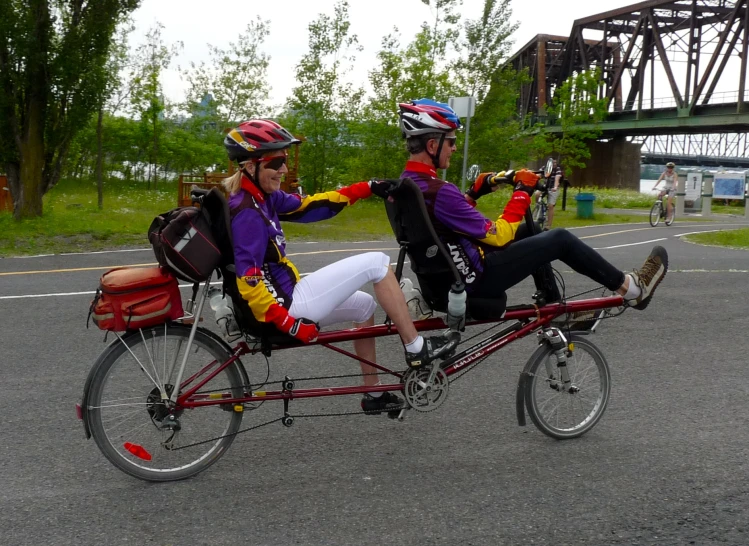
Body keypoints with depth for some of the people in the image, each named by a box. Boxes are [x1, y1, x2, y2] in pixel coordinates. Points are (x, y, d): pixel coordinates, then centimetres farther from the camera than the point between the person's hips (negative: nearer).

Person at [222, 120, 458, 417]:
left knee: (364, 304, 27)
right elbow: (248, 282, -26)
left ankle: (373, 393, 29)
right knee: (377, 262, -7)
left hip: (285, 296, 10)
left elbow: (310, 206, 10)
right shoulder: (248, 212, -20)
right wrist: (289, 323, -26)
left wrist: (368, 188, 7)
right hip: (286, 305, -10)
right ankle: (416, 348, 1)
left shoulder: (264, 197, 9)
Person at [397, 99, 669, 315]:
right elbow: (498, 236, -21)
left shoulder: (407, 183, 3)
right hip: (475, 279, -10)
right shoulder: (438, 191, -27)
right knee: (560, 239, -2)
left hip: (450, 274, 10)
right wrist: (522, 192, -11)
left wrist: (474, 192, 12)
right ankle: (632, 288, 12)